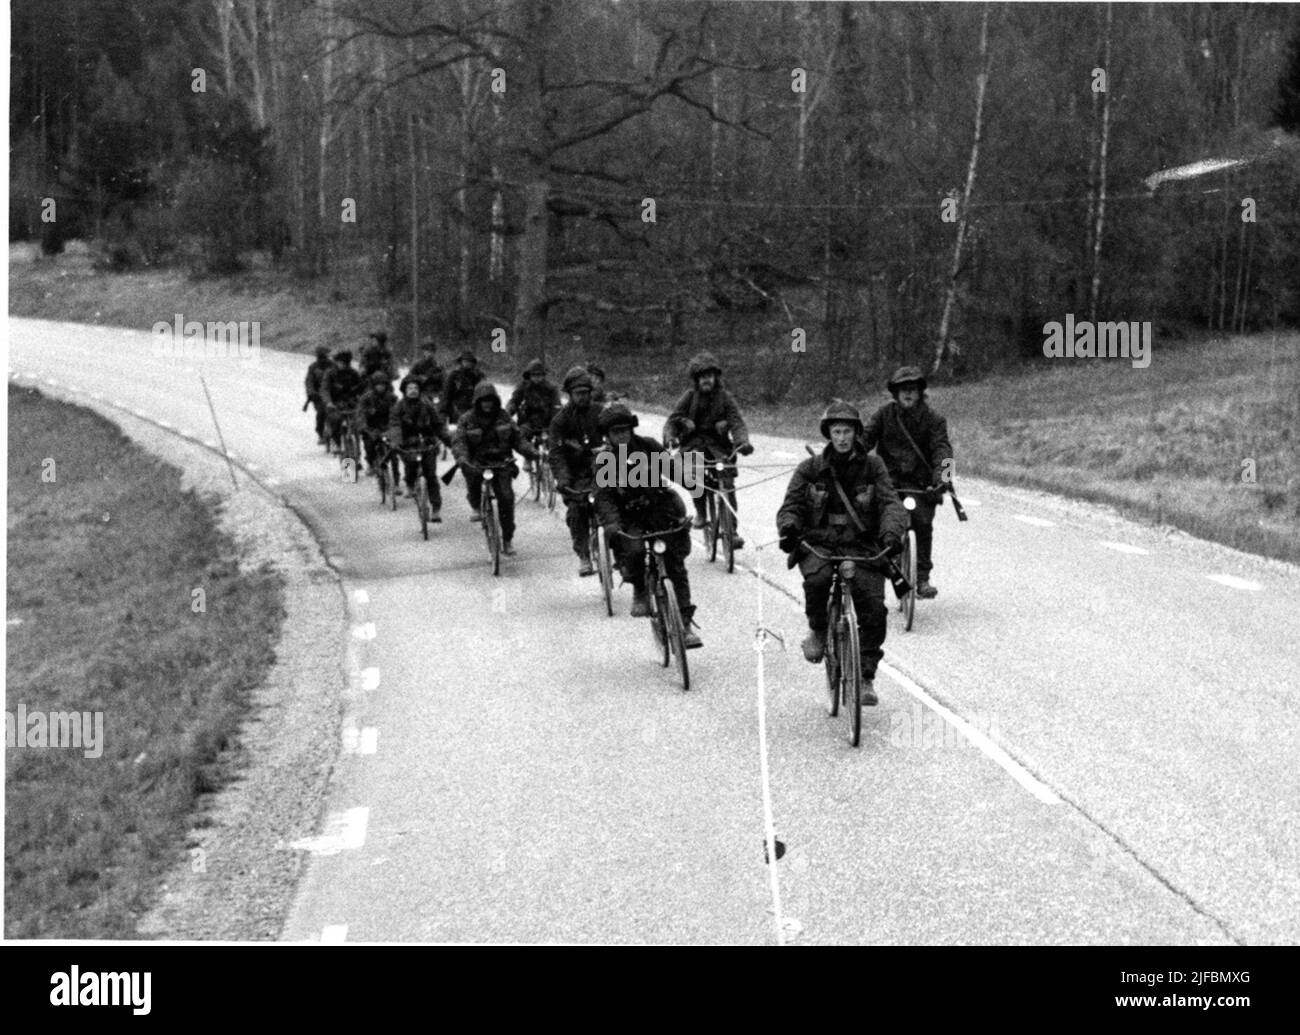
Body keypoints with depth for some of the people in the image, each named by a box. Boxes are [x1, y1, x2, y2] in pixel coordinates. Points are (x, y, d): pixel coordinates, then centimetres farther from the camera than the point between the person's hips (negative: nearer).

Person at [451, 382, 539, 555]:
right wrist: (462, 458, -30)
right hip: (477, 462, -1)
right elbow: (458, 442, -9)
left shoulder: (504, 417, 6)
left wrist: (530, 451, -7)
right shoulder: (467, 419, -1)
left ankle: (507, 539, 1)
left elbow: (517, 438, 10)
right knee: (473, 474, -36)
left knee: (506, 497, -13)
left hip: (501, 463, 1)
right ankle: (475, 506, -6)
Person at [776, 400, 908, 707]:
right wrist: (789, 529, -22)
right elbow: (791, 506, 2)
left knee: (874, 606, -17)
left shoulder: (872, 467, 6)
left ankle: (866, 677, -2)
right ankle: (817, 630, -4)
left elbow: (890, 503, -4)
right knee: (817, 578, -35)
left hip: (861, 547, 1)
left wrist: (892, 533, -25)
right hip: (818, 544, -1)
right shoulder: (810, 469, 6)